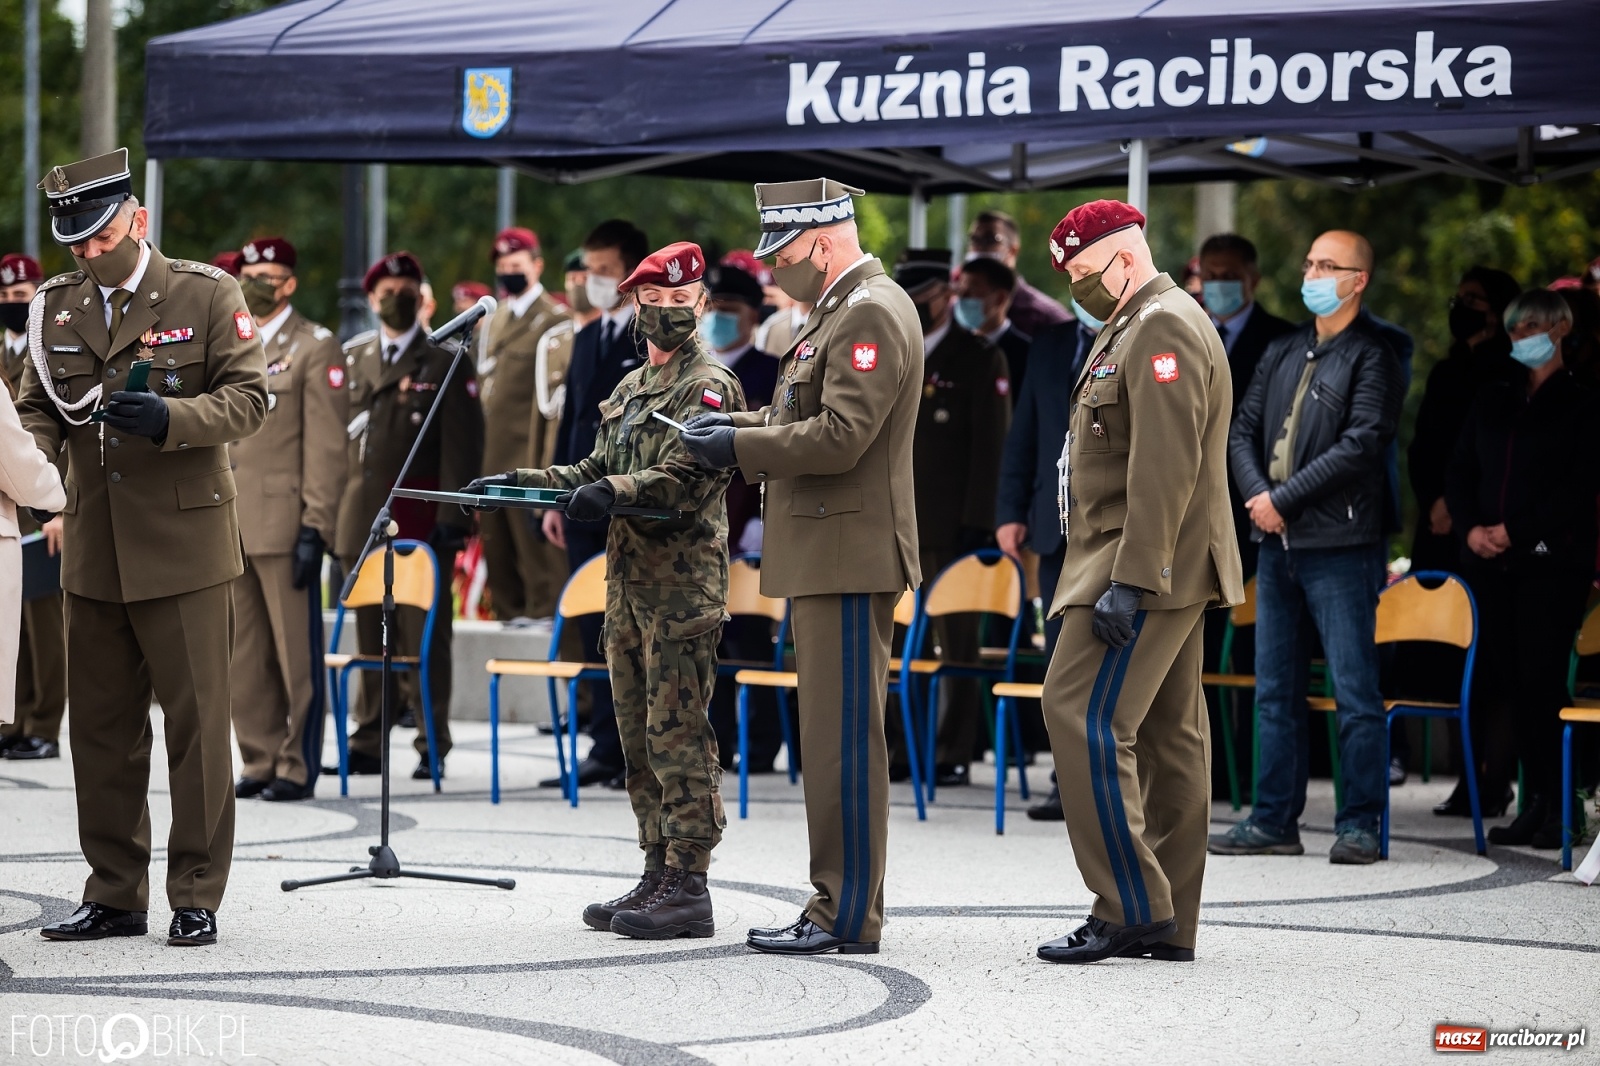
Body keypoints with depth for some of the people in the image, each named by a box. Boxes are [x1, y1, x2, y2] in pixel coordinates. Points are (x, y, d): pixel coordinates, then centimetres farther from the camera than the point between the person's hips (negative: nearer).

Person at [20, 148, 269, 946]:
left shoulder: (207, 295, -1)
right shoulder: (56, 307, 11)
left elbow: (247, 398, -6)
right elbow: (40, 409, 14)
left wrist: (170, 419, -22)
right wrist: (31, 461, -8)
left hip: (185, 548, -4)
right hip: (94, 552, 4)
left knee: (196, 723, 0)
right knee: (101, 727, 7)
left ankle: (197, 897, 7)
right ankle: (113, 894, 16)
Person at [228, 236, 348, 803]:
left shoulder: (316, 348, -2)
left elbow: (326, 447, -8)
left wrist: (314, 528, -15)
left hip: (283, 525, -6)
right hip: (229, 526, 7)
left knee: (294, 654, -3)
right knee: (243, 657, 8)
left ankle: (296, 766, 3)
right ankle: (259, 761, 14)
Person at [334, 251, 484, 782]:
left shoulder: (446, 365, 3)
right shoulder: (351, 360, 14)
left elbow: (463, 448, -2)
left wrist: (452, 518, -10)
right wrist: (329, 512, 10)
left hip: (421, 521, -4)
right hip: (361, 518, 4)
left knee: (423, 637, -2)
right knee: (369, 635, 6)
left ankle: (431, 747, 3)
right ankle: (368, 744, 11)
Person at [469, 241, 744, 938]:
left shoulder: (709, 386, -7)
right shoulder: (630, 389, 21)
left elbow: (685, 477, -19)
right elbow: (598, 469, 24)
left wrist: (615, 492, -33)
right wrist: (522, 482, 12)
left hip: (681, 585, -9)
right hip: (628, 582, 9)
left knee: (676, 733, -9)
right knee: (638, 735, 10)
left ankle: (689, 887, -8)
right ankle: (659, 876, 16)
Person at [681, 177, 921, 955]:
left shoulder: (871, 314, -14)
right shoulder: (840, 311, 20)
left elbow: (841, 436, -22)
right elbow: (801, 418, 25)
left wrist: (739, 447, -14)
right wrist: (732, 425, 9)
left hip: (850, 556, -11)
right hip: (822, 560, 11)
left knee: (844, 737, -8)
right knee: (830, 737, 12)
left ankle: (848, 917, -6)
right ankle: (836, 903, 17)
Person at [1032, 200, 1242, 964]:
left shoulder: (1162, 329, -13)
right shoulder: (1137, 328, 21)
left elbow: (1164, 468, -22)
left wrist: (1128, 581, -25)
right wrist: (1093, 582, 20)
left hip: (1145, 570, -11)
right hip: (1163, 576, 11)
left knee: (1083, 716, -13)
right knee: (1167, 736, 8)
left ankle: (1130, 906, -13)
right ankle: (1169, 924, 10)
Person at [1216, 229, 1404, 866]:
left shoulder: (1371, 359, -5)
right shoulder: (1282, 353, 16)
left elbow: (1361, 445, -16)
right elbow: (1243, 430, 13)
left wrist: (1285, 498, -15)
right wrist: (1256, 493, -6)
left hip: (1339, 547, -7)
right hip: (1277, 544, 7)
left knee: (1355, 692, -4)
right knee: (1276, 689, 10)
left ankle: (1360, 825, 0)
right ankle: (1275, 821, 15)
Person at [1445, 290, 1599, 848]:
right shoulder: (1493, 398, 17)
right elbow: (1460, 472, 15)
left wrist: (1514, 530, -13)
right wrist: (1469, 528, -3)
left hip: (1552, 561, -5)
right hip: (1490, 563, 5)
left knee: (1541, 677, -9)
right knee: (1503, 677, -1)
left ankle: (1555, 807, -5)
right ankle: (1534, 801, 4)